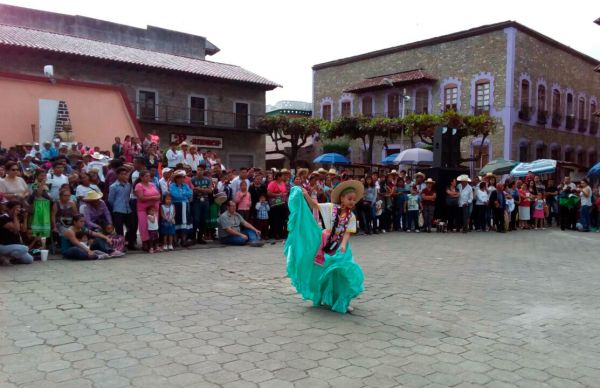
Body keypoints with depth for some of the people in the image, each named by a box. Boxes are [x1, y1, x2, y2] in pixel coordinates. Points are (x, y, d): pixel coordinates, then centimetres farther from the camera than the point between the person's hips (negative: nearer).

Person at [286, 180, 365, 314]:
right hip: (326, 243, -1)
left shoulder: (351, 216, -3)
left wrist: (343, 244, -24)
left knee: (341, 271, -7)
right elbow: (314, 205, -4)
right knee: (323, 270, 10)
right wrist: (306, 195, -17)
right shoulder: (331, 207, -7)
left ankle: (341, 302, 8)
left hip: (339, 245, 1)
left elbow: (348, 232, -9)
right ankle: (325, 297, 33)